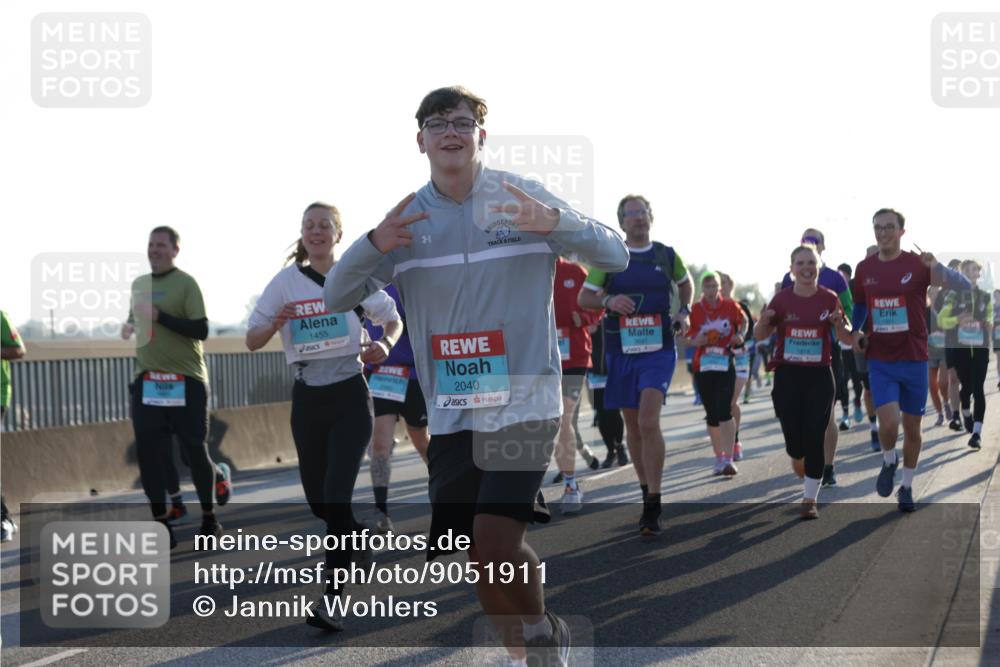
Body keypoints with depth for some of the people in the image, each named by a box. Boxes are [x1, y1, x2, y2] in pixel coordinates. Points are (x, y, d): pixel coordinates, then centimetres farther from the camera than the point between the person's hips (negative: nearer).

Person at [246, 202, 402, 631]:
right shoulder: (286, 281, 1)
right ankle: (357, 540, 41)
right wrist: (275, 324, -20)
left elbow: (394, 320, 11)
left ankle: (332, 598, -13)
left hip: (350, 397, -3)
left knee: (336, 496, -15)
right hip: (307, 398, 3)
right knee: (318, 499, 9)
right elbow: (252, 341, 1)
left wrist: (385, 345, -10)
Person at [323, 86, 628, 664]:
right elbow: (337, 297, 4)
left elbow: (615, 255, -4)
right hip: (451, 414, 4)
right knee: (484, 563, 7)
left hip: (525, 402, -4)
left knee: (494, 543, -18)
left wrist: (554, 223, -24)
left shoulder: (522, 196, -2)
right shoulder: (407, 218, 6)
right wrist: (374, 244, -17)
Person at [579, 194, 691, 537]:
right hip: (622, 352, 2)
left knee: (649, 422, -18)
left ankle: (654, 504, -15)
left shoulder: (666, 255, 6)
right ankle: (646, 491, 28)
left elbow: (684, 282, 25)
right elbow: (584, 296, 6)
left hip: (659, 350, -2)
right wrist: (608, 301, -15)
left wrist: (684, 311, 6)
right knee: (633, 426, 10)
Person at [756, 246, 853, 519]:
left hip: (819, 376, 0)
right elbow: (759, 336, 7)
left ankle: (810, 499, 3)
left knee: (814, 439, -6)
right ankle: (803, 474, 33)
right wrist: (764, 321, -16)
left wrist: (839, 324, -16)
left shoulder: (829, 299, 0)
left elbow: (847, 338, 6)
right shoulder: (782, 299, 0)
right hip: (787, 376, 0)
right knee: (794, 440, -1)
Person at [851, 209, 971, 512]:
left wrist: (937, 268, -35)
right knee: (888, 423, -16)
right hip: (880, 361, 1)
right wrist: (856, 331, 3)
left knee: (912, 427, 8)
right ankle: (889, 462, 17)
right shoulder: (864, 269, 3)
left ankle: (907, 486, 28)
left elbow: (965, 286, -16)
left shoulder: (918, 265, -7)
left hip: (914, 359, -1)